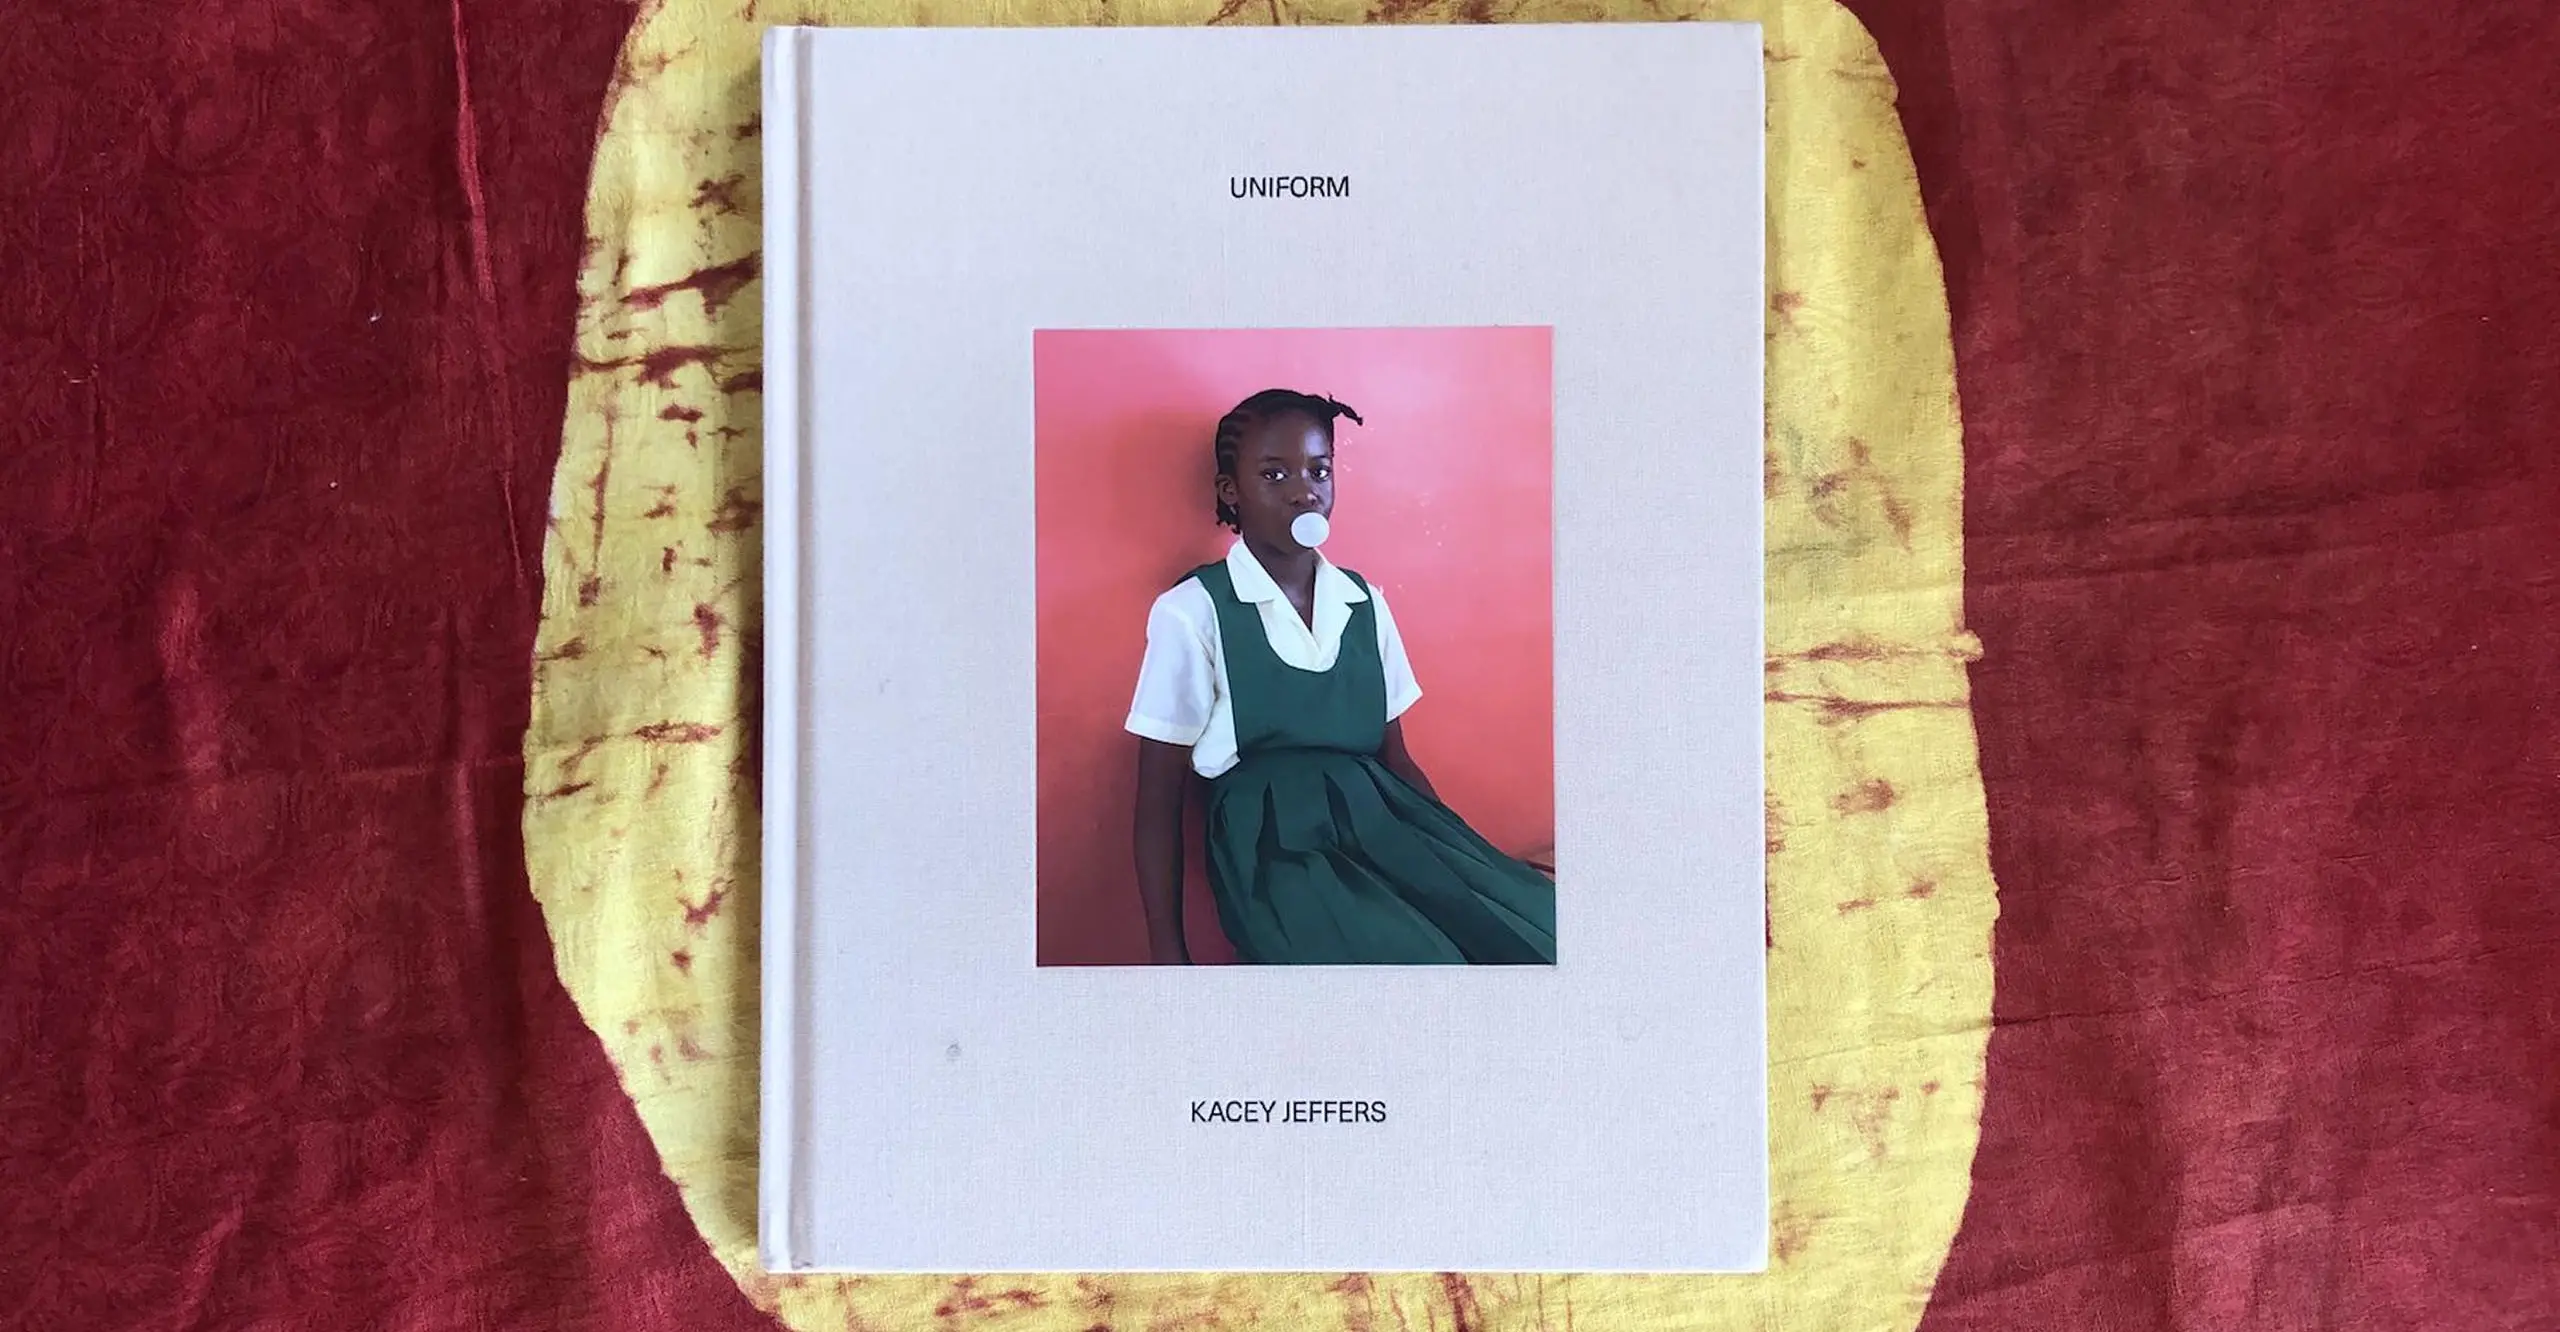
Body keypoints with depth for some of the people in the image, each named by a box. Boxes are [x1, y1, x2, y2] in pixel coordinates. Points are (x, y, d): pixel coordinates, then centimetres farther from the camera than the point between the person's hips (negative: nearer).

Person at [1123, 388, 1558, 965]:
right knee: (1416, 957, -31)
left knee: (1542, 927, -17)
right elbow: (1159, 802, 0)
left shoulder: (1366, 602, 12)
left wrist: (1464, 854, 3)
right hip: (1272, 844, -5)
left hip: (1381, 820, 6)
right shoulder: (1192, 612, -2)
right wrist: (1168, 951, -5)